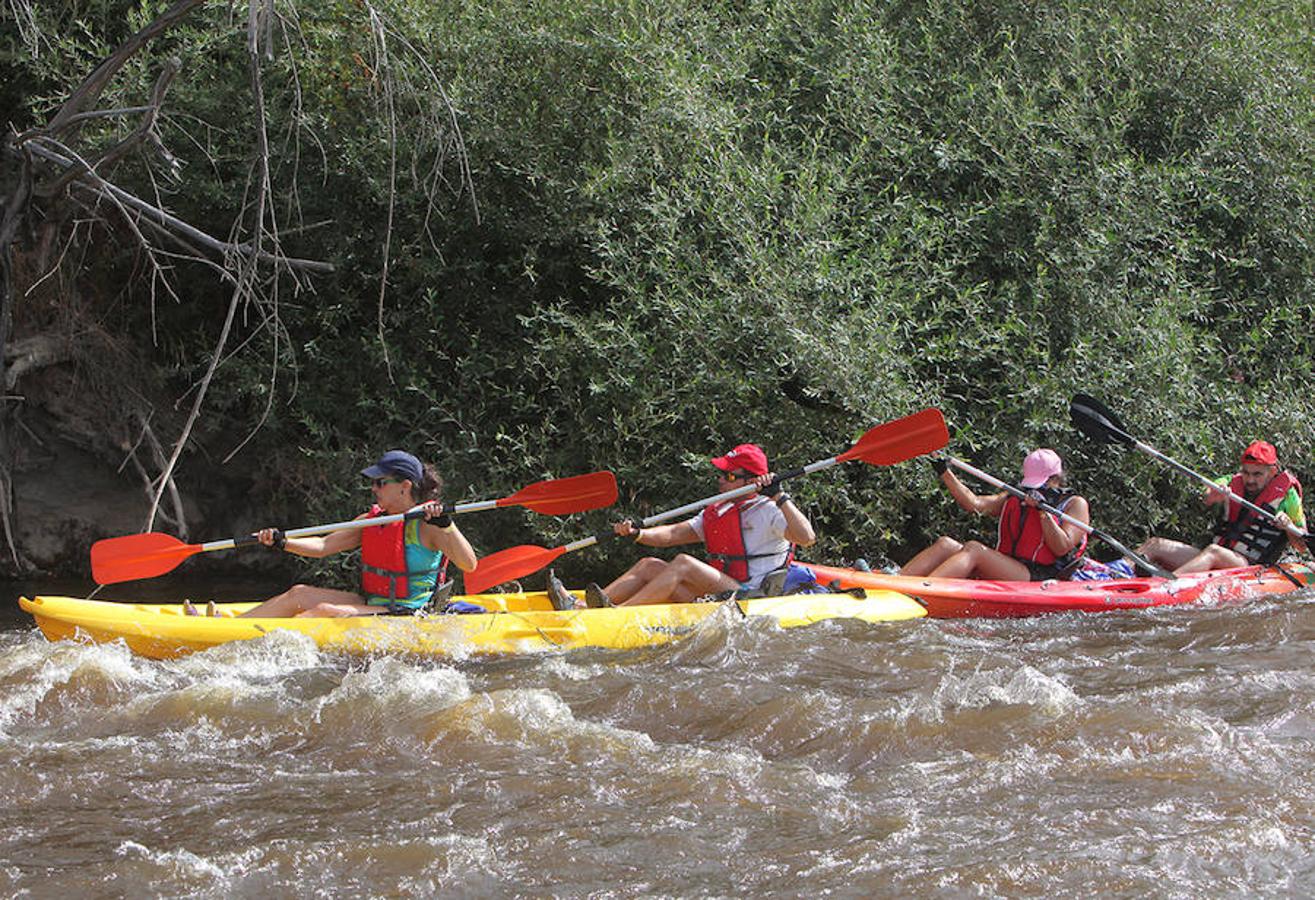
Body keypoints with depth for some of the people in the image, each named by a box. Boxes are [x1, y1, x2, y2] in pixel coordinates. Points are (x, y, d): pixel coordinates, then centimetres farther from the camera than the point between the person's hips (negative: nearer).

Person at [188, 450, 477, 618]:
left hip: (406, 616, -8)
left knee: (325, 612, -25)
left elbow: (469, 564, -21)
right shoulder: (371, 520, 13)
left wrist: (445, 524, -33)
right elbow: (323, 546, 11)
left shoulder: (428, 525, -10)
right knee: (299, 594, -4)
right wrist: (282, 543, -4)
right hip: (370, 603, 8)